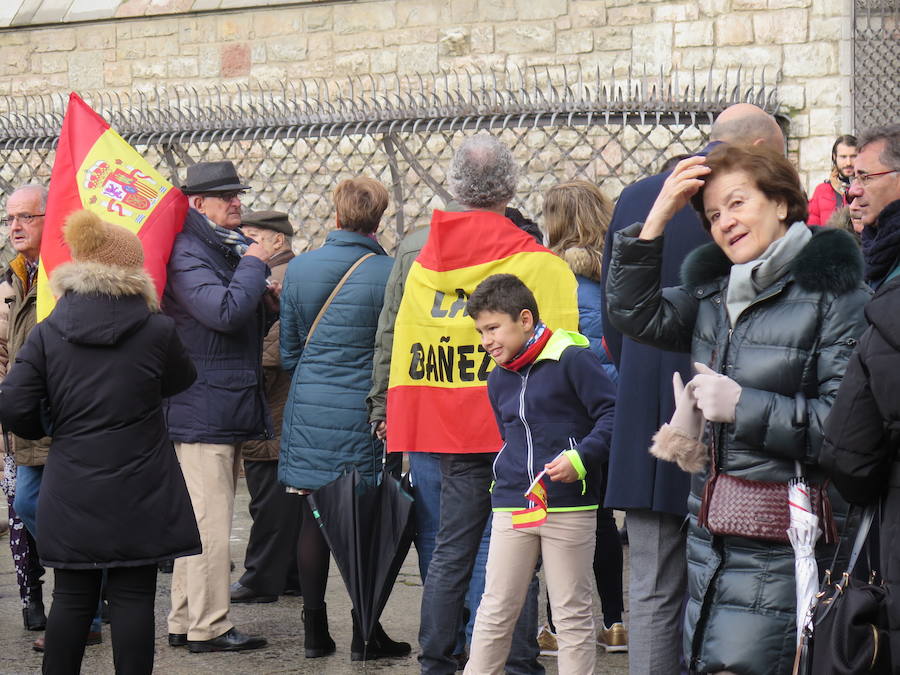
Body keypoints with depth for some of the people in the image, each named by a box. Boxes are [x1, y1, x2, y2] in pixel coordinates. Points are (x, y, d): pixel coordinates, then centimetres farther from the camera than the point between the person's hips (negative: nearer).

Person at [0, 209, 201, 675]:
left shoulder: (46, 335, -2)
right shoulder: (157, 331, -6)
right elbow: (181, 380, 12)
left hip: (71, 495, 2)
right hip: (139, 493, -2)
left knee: (72, 597, 10)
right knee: (133, 597, 2)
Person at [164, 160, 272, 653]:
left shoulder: (229, 249, 19)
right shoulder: (187, 255, -13)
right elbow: (224, 311, -27)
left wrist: (269, 306, 8)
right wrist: (253, 265, -14)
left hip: (225, 410, 10)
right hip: (202, 412, -10)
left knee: (203, 521, 14)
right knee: (209, 522, -8)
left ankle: (184, 622, 21)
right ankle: (208, 627, -4)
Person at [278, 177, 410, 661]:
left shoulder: (299, 269, 2)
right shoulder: (389, 275, -10)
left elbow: (288, 351, 11)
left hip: (308, 409, 3)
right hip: (363, 414, -3)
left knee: (313, 520, 8)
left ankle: (315, 631, 13)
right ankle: (364, 634, 7)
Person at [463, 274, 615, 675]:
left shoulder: (571, 359, -8)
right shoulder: (498, 380, 13)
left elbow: (612, 414, -11)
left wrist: (581, 457, -21)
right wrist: (506, 475, 13)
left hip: (569, 505, -6)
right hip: (511, 505, 6)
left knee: (572, 612, 2)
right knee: (495, 609, 7)